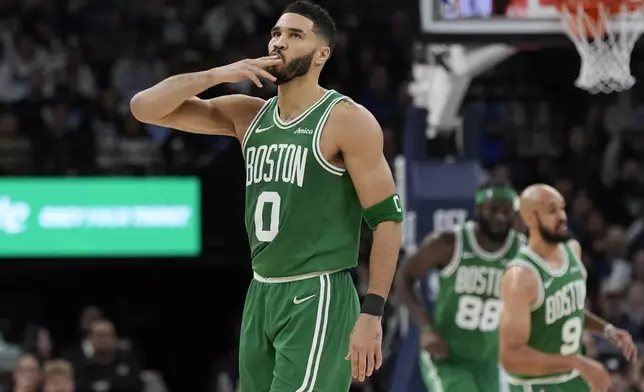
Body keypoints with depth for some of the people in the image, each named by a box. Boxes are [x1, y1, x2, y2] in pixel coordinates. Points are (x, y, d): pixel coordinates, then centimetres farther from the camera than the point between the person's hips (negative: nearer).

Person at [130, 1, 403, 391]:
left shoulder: (347, 120, -8)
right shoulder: (247, 115, 11)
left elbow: (387, 218, -10)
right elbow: (145, 107, 7)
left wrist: (372, 314, -17)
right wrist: (217, 75, -7)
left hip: (316, 298, -7)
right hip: (261, 293, 7)